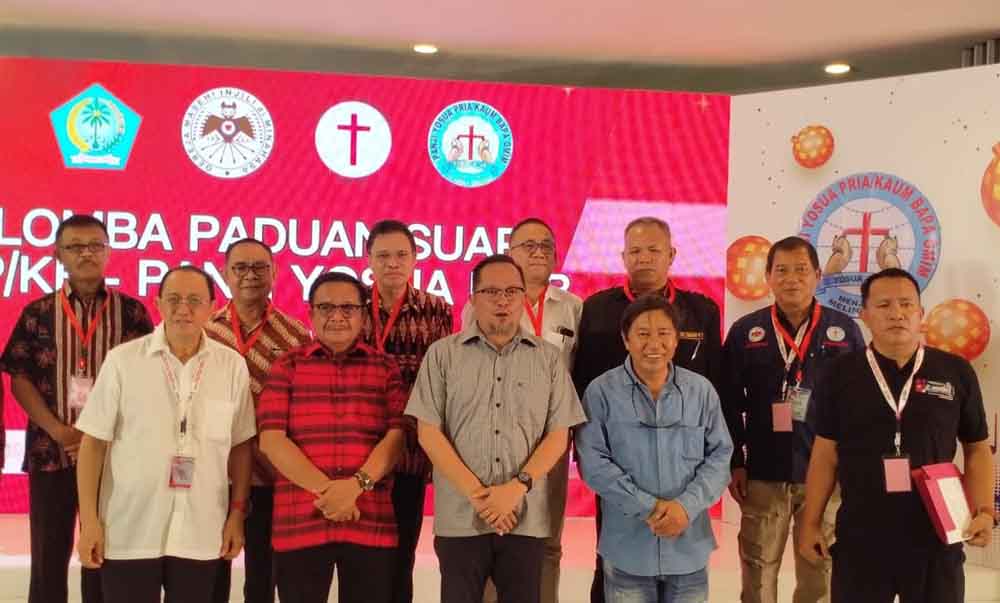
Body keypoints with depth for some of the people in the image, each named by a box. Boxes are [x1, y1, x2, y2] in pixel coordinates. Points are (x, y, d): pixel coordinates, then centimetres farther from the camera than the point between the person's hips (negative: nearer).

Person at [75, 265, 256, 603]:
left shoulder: (232, 365, 1)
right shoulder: (122, 360, -5)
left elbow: (241, 445, 7)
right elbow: (94, 442, -3)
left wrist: (237, 513, 4)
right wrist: (89, 520, -6)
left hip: (201, 534, 2)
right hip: (128, 533, -1)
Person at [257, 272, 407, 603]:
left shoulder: (385, 367, 11)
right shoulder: (287, 366, 9)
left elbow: (397, 436, 1)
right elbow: (271, 439, -1)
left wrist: (356, 485, -15)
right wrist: (325, 490, -12)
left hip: (372, 525, 1)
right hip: (299, 524, 0)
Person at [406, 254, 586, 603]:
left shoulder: (548, 358, 8)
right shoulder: (443, 354, 4)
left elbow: (558, 436, 4)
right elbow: (428, 433, -1)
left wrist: (517, 488, -11)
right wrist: (477, 494, -9)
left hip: (526, 519, 1)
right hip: (459, 518, -1)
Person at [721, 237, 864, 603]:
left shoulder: (845, 330, 3)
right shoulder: (745, 332, 2)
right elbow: (730, 404, 3)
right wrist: (735, 463, -1)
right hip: (763, 474, 0)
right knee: (758, 573, 7)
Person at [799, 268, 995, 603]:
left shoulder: (956, 372, 0)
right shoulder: (841, 374, 0)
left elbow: (977, 449, 8)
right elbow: (826, 453, 4)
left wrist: (984, 511, -5)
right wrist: (811, 523, 4)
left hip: (936, 540, 0)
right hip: (860, 541, 0)